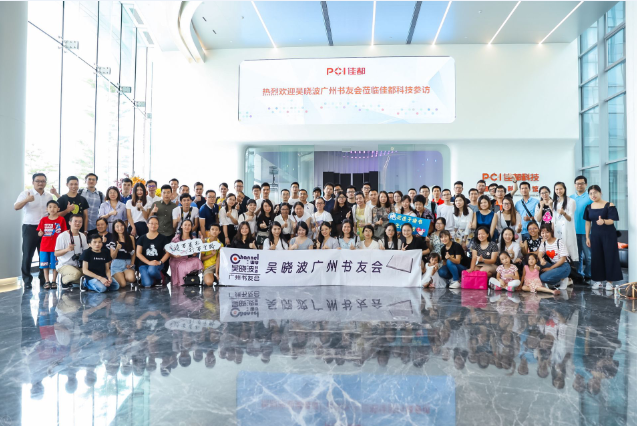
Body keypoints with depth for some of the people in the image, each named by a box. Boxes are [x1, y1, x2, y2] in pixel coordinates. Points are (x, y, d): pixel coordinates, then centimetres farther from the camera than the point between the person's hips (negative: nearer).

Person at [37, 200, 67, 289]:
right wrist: (40, 233, -15)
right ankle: (46, 281, 17)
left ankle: (54, 281, 15)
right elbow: (39, 233, 8)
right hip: (44, 246, 2)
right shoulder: (43, 220, 4)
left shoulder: (61, 219, -2)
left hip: (56, 246, -2)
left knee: (55, 265, 4)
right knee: (45, 265, 7)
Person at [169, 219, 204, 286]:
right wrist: (174, 255, -21)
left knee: (197, 261, -28)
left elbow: (194, 255, 4)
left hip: (188, 260, 2)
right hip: (177, 261, -2)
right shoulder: (176, 238, 1)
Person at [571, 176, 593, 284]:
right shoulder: (570, 198, 11)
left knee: (588, 255, 0)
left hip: (586, 231, -3)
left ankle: (588, 276, 10)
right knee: (577, 255, 11)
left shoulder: (590, 198, -1)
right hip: (574, 231, 3)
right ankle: (579, 275, 20)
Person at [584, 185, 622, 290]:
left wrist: (603, 221, -39)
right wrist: (587, 237, 6)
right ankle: (598, 280, 17)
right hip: (595, 235, 4)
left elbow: (611, 221, -16)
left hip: (608, 234, -4)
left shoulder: (609, 206, -9)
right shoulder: (588, 207, 5)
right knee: (596, 257, 7)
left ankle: (609, 280, 10)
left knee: (609, 256, 0)